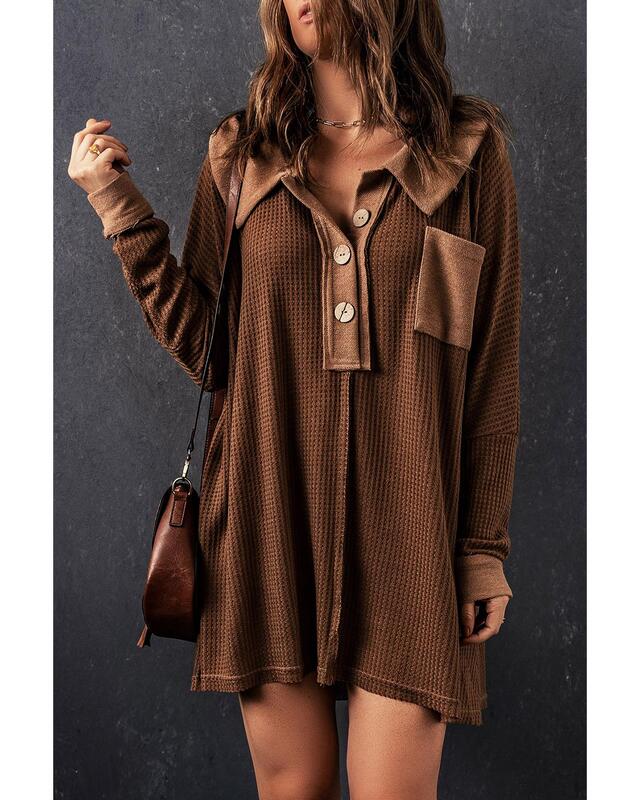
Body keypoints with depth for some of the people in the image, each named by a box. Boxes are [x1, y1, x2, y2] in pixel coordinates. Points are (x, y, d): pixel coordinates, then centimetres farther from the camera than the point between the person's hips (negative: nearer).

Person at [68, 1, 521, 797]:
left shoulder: (468, 152, 3)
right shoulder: (241, 155, 8)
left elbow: (492, 365, 2)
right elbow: (202, 346, 5)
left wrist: (485, 544, -1)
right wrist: (120, 208, -1)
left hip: (402, 522, -1)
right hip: (271, 513, 2)